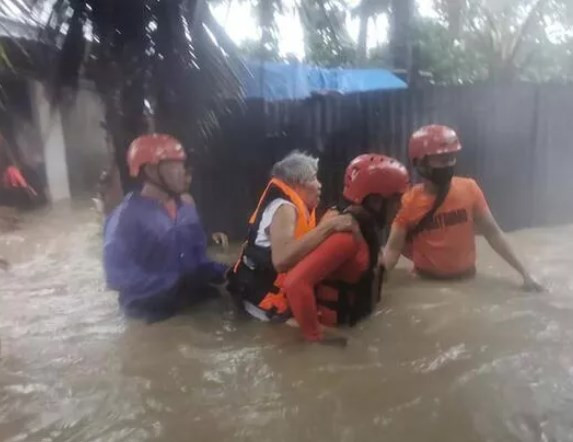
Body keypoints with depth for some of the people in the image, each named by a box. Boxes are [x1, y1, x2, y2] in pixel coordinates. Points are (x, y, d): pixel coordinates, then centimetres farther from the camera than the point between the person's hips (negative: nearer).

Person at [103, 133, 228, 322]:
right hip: (152, 310, -6)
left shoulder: (186, 206, 7)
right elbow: (119, 276, -20)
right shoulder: (126, 216, -14)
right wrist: (174, 284, -22)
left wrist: (222, 271, -6)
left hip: (191, 296, 6)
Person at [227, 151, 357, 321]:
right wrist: (329, 226, -34)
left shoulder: (294, 207, 9)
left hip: (269, 288, 9)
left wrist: (330, 222, 5)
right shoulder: (284, 209, -20)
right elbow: (281, 260, -38)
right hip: (263, 298, -9)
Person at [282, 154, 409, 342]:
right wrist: (314, 335, -27)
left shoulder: (360, 223, -1)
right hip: (333, 331, -9)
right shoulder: (346, 235, -29)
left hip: (347, 324, 9)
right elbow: (296, 283, -36)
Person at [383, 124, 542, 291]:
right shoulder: (409, 202, -12)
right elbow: (393, 249, -13)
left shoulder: (469, 189, -9)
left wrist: (524, 272, -6)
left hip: (466, 279, 1)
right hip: (426, 282, -1)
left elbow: (493, 233, -3)